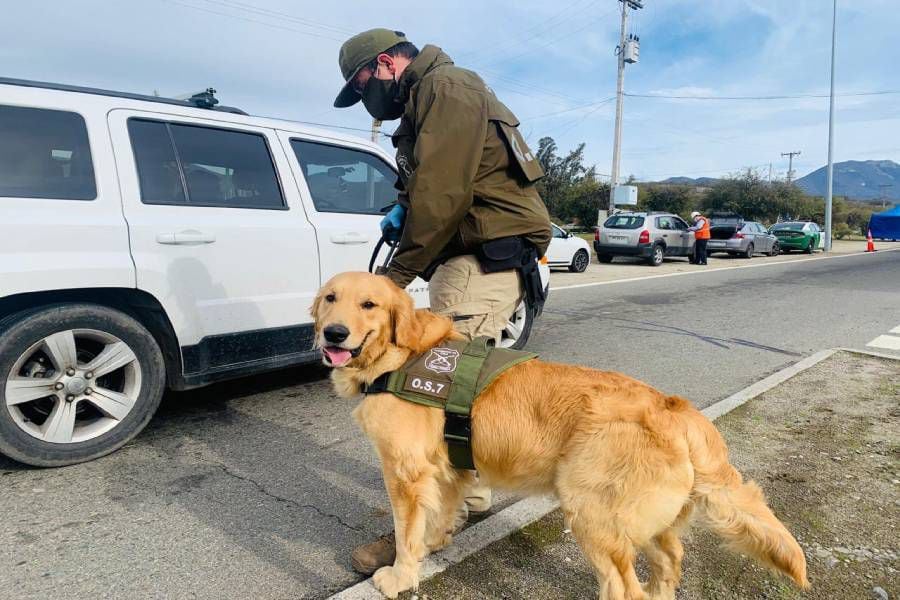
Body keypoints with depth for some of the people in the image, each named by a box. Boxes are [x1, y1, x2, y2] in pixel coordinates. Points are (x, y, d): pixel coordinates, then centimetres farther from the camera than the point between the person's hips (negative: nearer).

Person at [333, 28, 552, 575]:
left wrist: (400, 272, -16)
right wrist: (404, 212, 6)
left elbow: (443, 189, -19)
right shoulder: (425, 101, 26)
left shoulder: (445, 86, -8)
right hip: (472, 259, 11)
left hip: (482, 260, -11)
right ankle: (470, 496, 27)